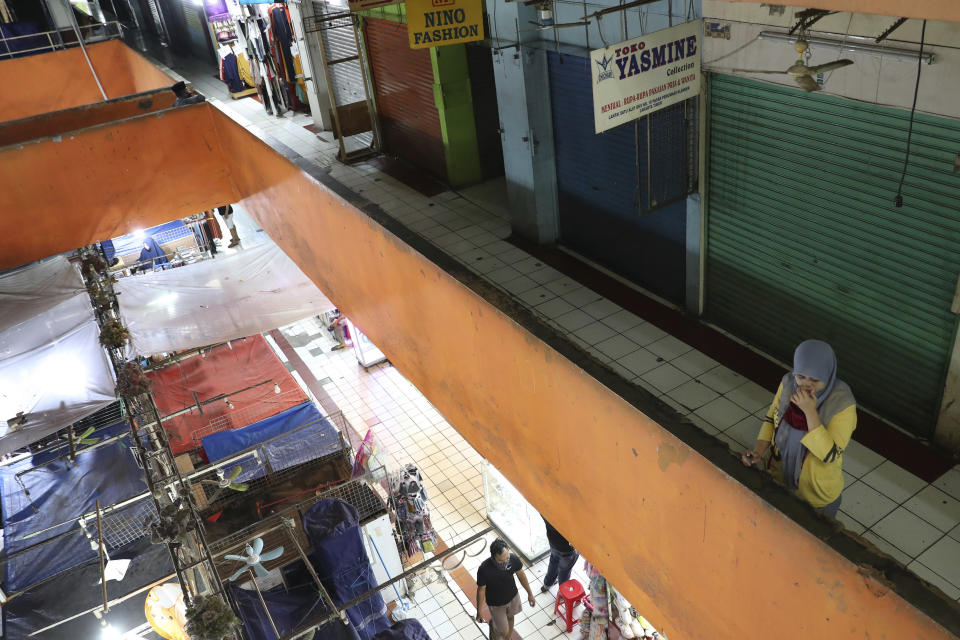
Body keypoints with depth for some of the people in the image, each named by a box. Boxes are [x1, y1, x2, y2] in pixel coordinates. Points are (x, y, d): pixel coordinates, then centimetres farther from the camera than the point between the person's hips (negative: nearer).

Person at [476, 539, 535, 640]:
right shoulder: (484, 569, -37)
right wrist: (479, 612, -7)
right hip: (496, 604, -3)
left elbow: (521, 575, -7)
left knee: (510, 618, 29)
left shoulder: (513, 559, -28)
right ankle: (493, 625, 48)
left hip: (513, 597, 3)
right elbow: (481, 590, -20)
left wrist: (530, 593, 5)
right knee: (504, 631, 13)